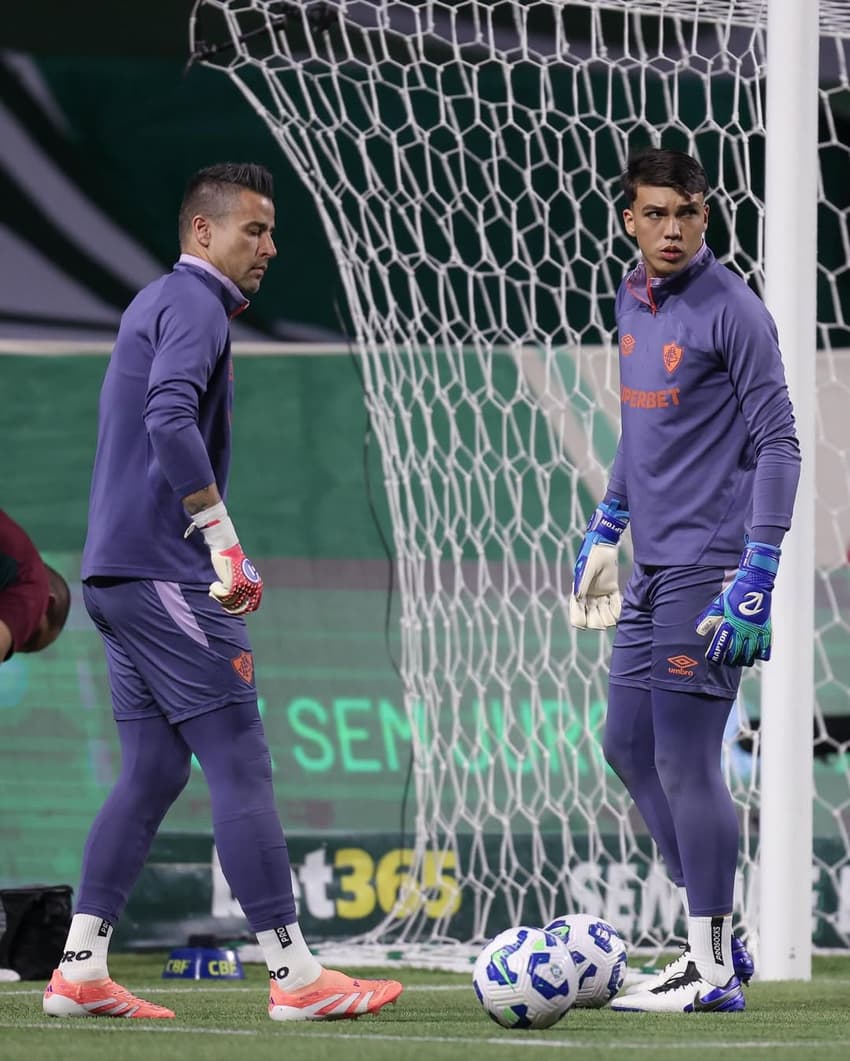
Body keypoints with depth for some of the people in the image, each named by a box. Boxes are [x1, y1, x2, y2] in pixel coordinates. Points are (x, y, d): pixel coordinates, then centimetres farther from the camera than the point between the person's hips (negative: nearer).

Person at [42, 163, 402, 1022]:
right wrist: (225, 541, -24)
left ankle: (80, 972, 7)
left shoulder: (158, 304, 22)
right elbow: (171, 420, -25)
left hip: (117, 578, 10)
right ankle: (293, 975, -9)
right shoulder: (193, 305, -10)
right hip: (166, 575, -10)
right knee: (240, 767, -9)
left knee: (152, 772, 10)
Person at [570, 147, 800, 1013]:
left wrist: (756, 577, -20)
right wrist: (606, 527, 25)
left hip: (708, 569, -9)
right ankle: (714, 938, 21)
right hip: (652, 567, 9)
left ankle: (714, 973, -1)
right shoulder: (632, 301, 12)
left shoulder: (732, 311, -13)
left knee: (686, 762, -8)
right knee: (627, 745, 12)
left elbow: (777, 445, -14)